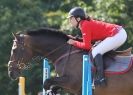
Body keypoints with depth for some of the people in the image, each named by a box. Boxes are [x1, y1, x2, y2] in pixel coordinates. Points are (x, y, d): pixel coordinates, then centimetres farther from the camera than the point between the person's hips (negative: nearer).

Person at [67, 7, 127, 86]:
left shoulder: (84, 25, -11)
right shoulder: (87, 23, 16)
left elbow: (86, 46, -14)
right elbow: (89, 40, 19)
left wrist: (74, 42, -3)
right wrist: (74, 39, 12)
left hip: (116, 35, -11)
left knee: (95, 52, -12)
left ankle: (101, 78, -17)